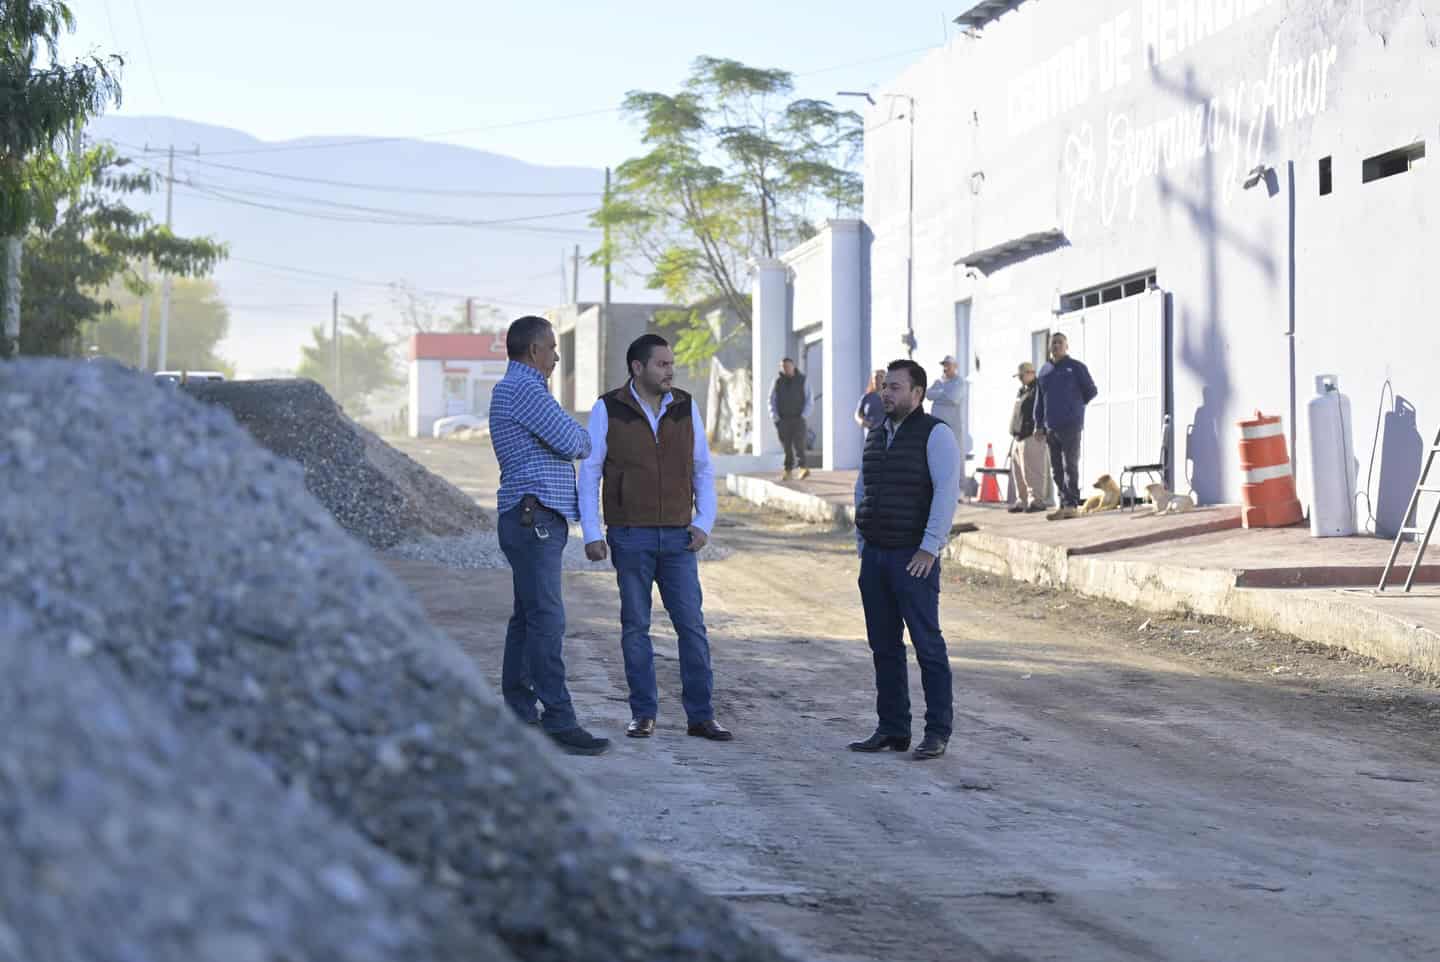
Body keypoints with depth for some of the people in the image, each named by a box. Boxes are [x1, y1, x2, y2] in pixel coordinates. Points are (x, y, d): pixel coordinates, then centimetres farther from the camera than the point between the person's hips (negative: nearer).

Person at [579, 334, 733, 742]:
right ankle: (643, 714, 11)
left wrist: (704, 523, -1)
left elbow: (703, 470, 11)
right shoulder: (609, 410, -4)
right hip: (630, 536, -2)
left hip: (678, 538, 2)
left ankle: (701, 715, 3)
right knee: (635, 626, 3)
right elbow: (589, 473, -1)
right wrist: (591, 534, -7)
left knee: (692, 624, -2)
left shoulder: (686, 407, 5)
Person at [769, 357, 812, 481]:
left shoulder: (802, 380, 2)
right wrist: (774, 417, -2)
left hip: (798, 420, -2)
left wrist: (804, 415, -8)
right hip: (783, 420, 2)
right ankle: (788, 471, 8)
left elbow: (809, 401, 3)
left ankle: (803, 468, -22)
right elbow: (772, 401, 10)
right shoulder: (778, 382, 8)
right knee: (786, 446, 3)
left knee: (798, 444, -15)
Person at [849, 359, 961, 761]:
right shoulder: (877, 436, 15)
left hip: (914, 558, -7)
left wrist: (929, 549, -20)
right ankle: (892, 729, 13)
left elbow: (947, 492, -15)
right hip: (875, 557, 7)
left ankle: (938, 732, -3)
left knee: (928, 645, -6)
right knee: (884, 646, 8)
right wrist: (862, 544, 14)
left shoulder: (935, 434, -7)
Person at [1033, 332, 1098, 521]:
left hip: (1071, 425, -6)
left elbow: (1091, 391, 5)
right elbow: (1040, 400, 15)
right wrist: (1039, 425, 10)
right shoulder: (1045, 370, 14)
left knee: (1070, 465, -10)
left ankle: (1072, 505, -13)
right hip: (1051, 427, 6)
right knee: (1057, 468, 6)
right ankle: (1064, 504, 11)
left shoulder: (1076, 367, 0)